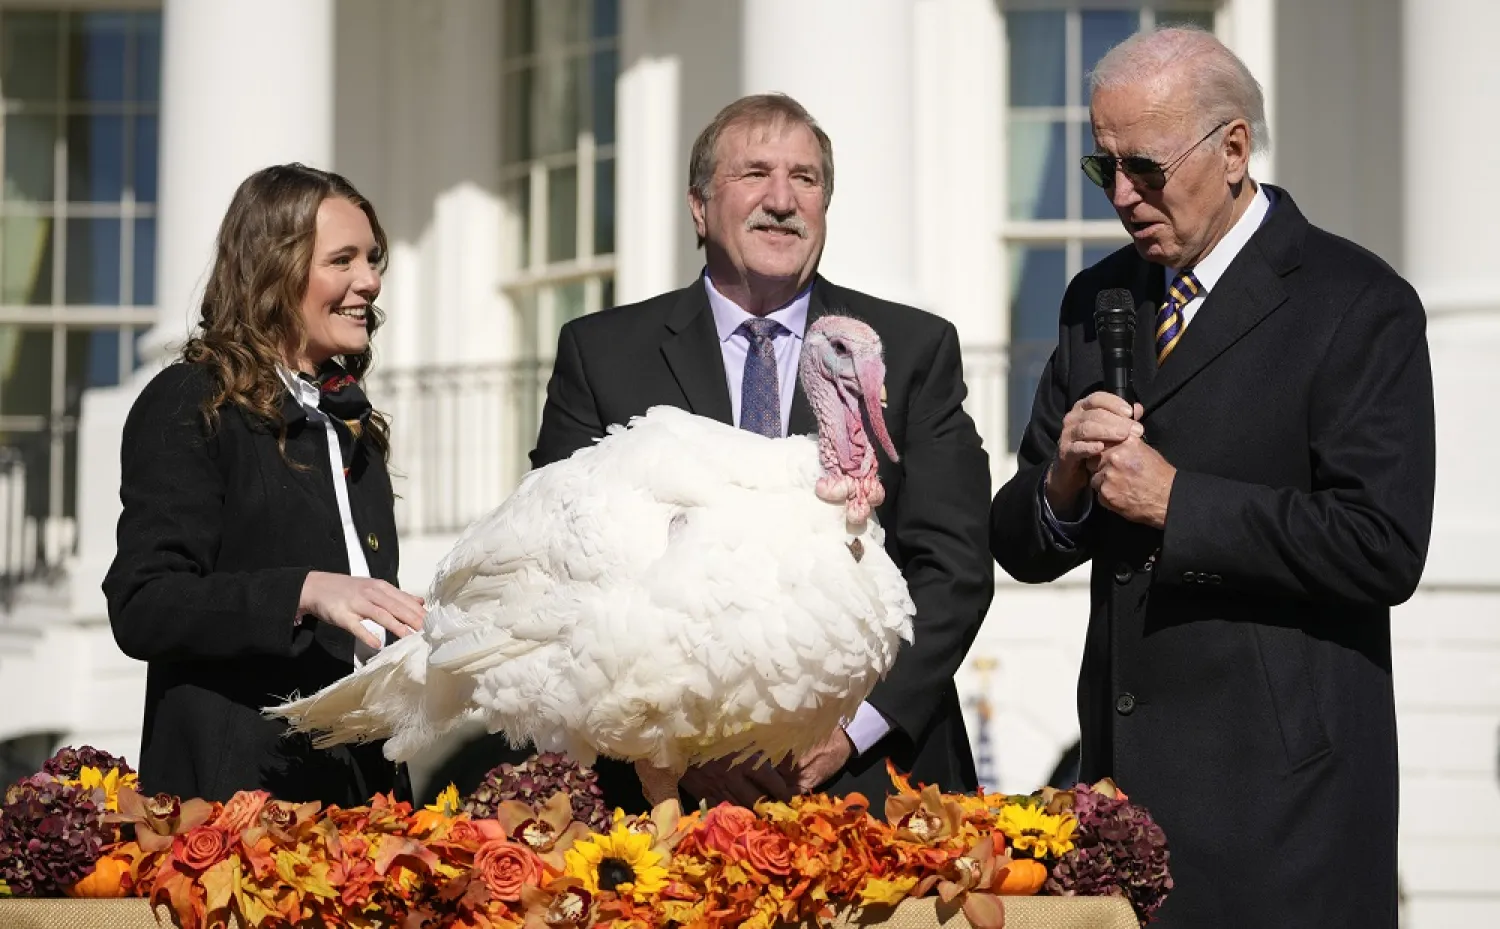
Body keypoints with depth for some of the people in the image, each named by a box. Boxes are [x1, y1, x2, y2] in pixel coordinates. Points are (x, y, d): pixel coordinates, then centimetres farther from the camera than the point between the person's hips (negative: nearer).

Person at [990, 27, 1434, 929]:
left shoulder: (1358, 305, -6)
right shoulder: (1097, 302, 13)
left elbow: (1383, 548, -16)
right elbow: (1020, 547, 14)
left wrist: (1175, 501, -15)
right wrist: (1062, 486, -9)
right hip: (1125, 776, 5)